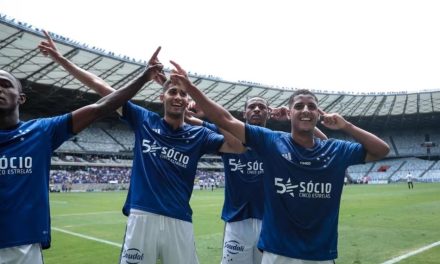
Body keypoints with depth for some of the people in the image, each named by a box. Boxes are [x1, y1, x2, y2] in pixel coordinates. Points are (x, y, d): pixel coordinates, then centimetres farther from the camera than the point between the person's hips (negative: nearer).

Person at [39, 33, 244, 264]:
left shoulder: (198, 135, 6)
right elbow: (102, 87, 8)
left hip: (179, 223, 1)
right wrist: (61, 60, 10)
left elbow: (239, 146, -7)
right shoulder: (144, 120, 7)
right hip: (142, 218, 0)